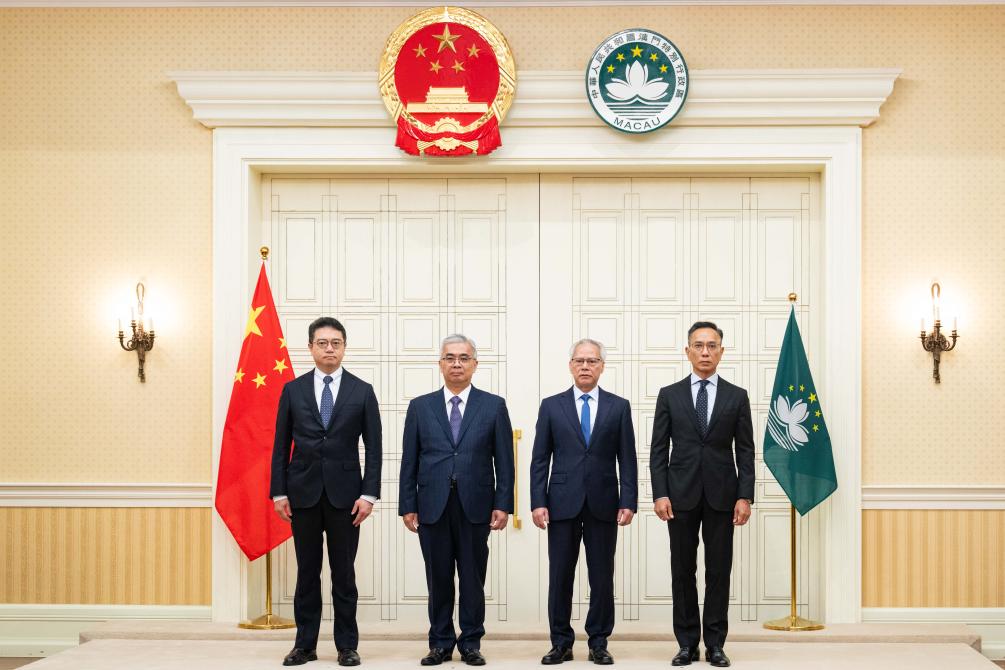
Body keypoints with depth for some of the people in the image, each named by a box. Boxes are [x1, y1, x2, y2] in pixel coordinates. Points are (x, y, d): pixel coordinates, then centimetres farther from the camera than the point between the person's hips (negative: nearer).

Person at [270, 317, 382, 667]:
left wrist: (369, 493, -7)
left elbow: (373, 448, 0)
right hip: (303, 493, 1)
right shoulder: (293, 389, 5)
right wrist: (279, 492, -1)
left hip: (344, 493, -1)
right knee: (307, 572, 8)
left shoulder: (362, 391, 2)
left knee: (344, 573, 5)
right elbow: (281, 445, 5)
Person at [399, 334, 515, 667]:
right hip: (432, 506, 1)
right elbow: (409, 461, 6)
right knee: (438, 580, 7)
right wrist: (408, 505, 0)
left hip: (475, 507, -1)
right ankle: (441, 643, 19)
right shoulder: (420, 406, 7)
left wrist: (503, 504, -5)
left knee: (473, 579, 6)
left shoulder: (493, 406, 4)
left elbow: (504, 461, 2)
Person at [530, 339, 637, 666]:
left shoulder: (619, 406, 6)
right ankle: (561, 643, 15)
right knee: (560, 577, 4)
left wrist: (628, 502, -5)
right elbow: (540, 460, 3)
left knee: (602, 578, 5)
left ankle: (598, 643, 16)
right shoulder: (551, 406, 5)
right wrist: (537, 502, -5)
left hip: (603, 504, 0)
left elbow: (627, 459, 3)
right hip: (563, 503, 0)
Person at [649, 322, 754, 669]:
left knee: (719, 571, 4)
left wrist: (745, 496, -5)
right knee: (683, 571, 5)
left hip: (721, 495, 0)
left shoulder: (737, 396, 5)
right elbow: (658, 450, 3)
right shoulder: (669, 395, 5)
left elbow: (745, 451, 3)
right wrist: (659, 493, -7)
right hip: (681, 495, 0)